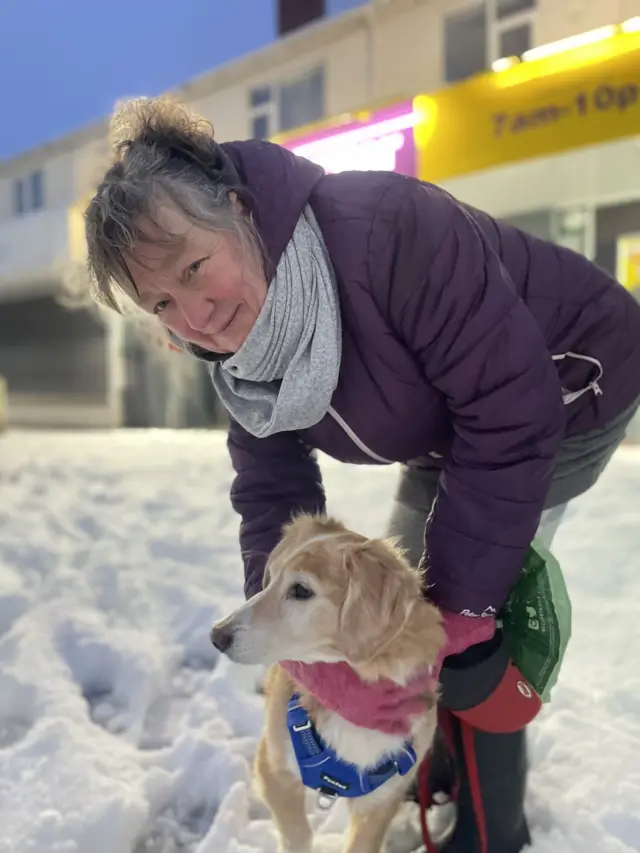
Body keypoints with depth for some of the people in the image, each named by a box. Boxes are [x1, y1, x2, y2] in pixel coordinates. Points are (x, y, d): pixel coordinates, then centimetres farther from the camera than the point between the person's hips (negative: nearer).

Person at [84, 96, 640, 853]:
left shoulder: (385, 230, -38)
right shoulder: (238, 346, -13)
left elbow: (511, 415, -34)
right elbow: (273, 494, -11)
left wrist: (461, 600, -27)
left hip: (568, 389, -7)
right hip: (452, 427, 7)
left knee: (455, 621, -12)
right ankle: (453, 755, 37)